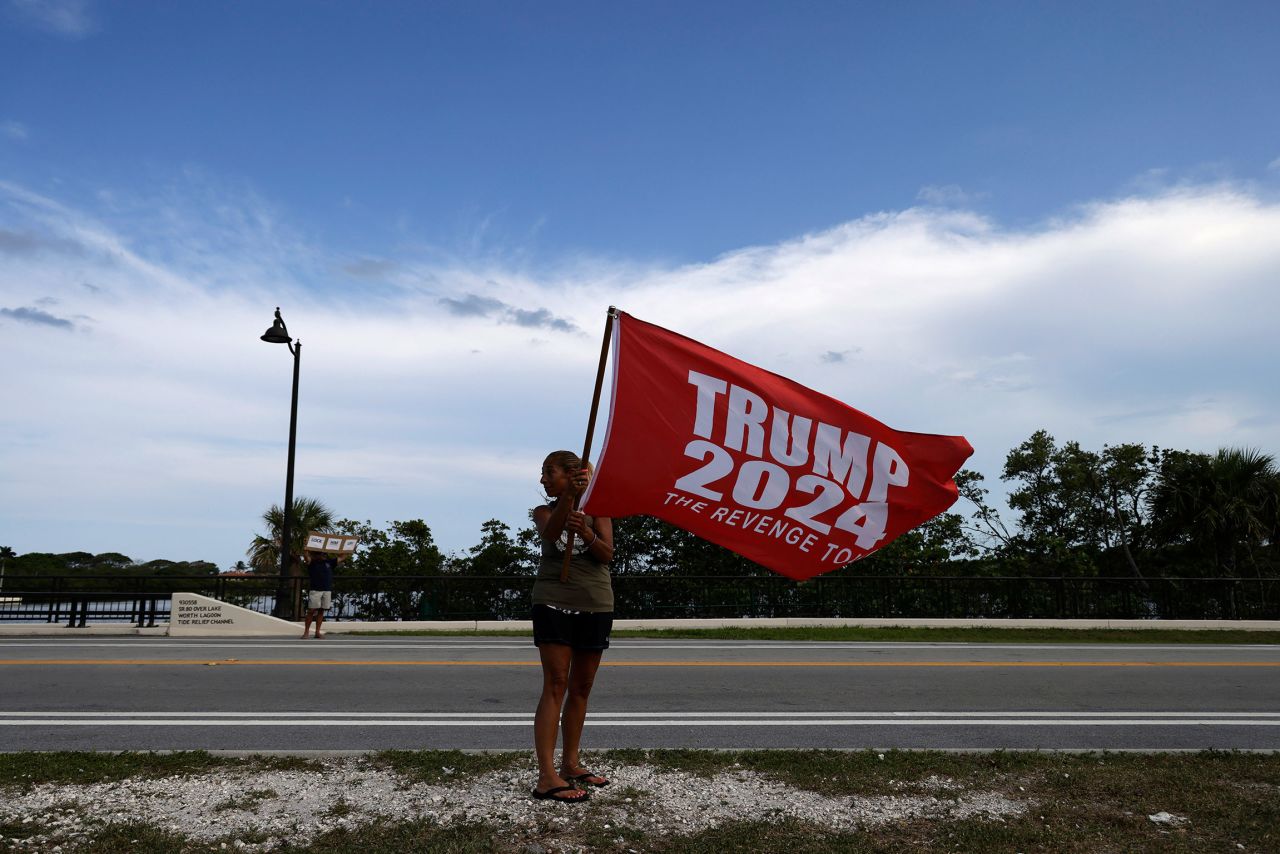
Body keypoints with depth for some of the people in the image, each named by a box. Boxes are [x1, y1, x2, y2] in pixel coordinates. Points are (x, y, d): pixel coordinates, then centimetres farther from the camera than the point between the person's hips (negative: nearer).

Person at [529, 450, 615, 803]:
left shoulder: (597, 508, 6)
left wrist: (585, 531, -28)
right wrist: (568, 496, -36)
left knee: (581, 687, 10)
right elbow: (551, 532, -19)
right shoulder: (544, 511, 7)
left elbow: (607, 553, -7)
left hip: (595, 605, 2)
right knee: (556, 685, -10)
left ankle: (570, 763, 23)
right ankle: (547, 777, -13)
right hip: (553, 602, -2)